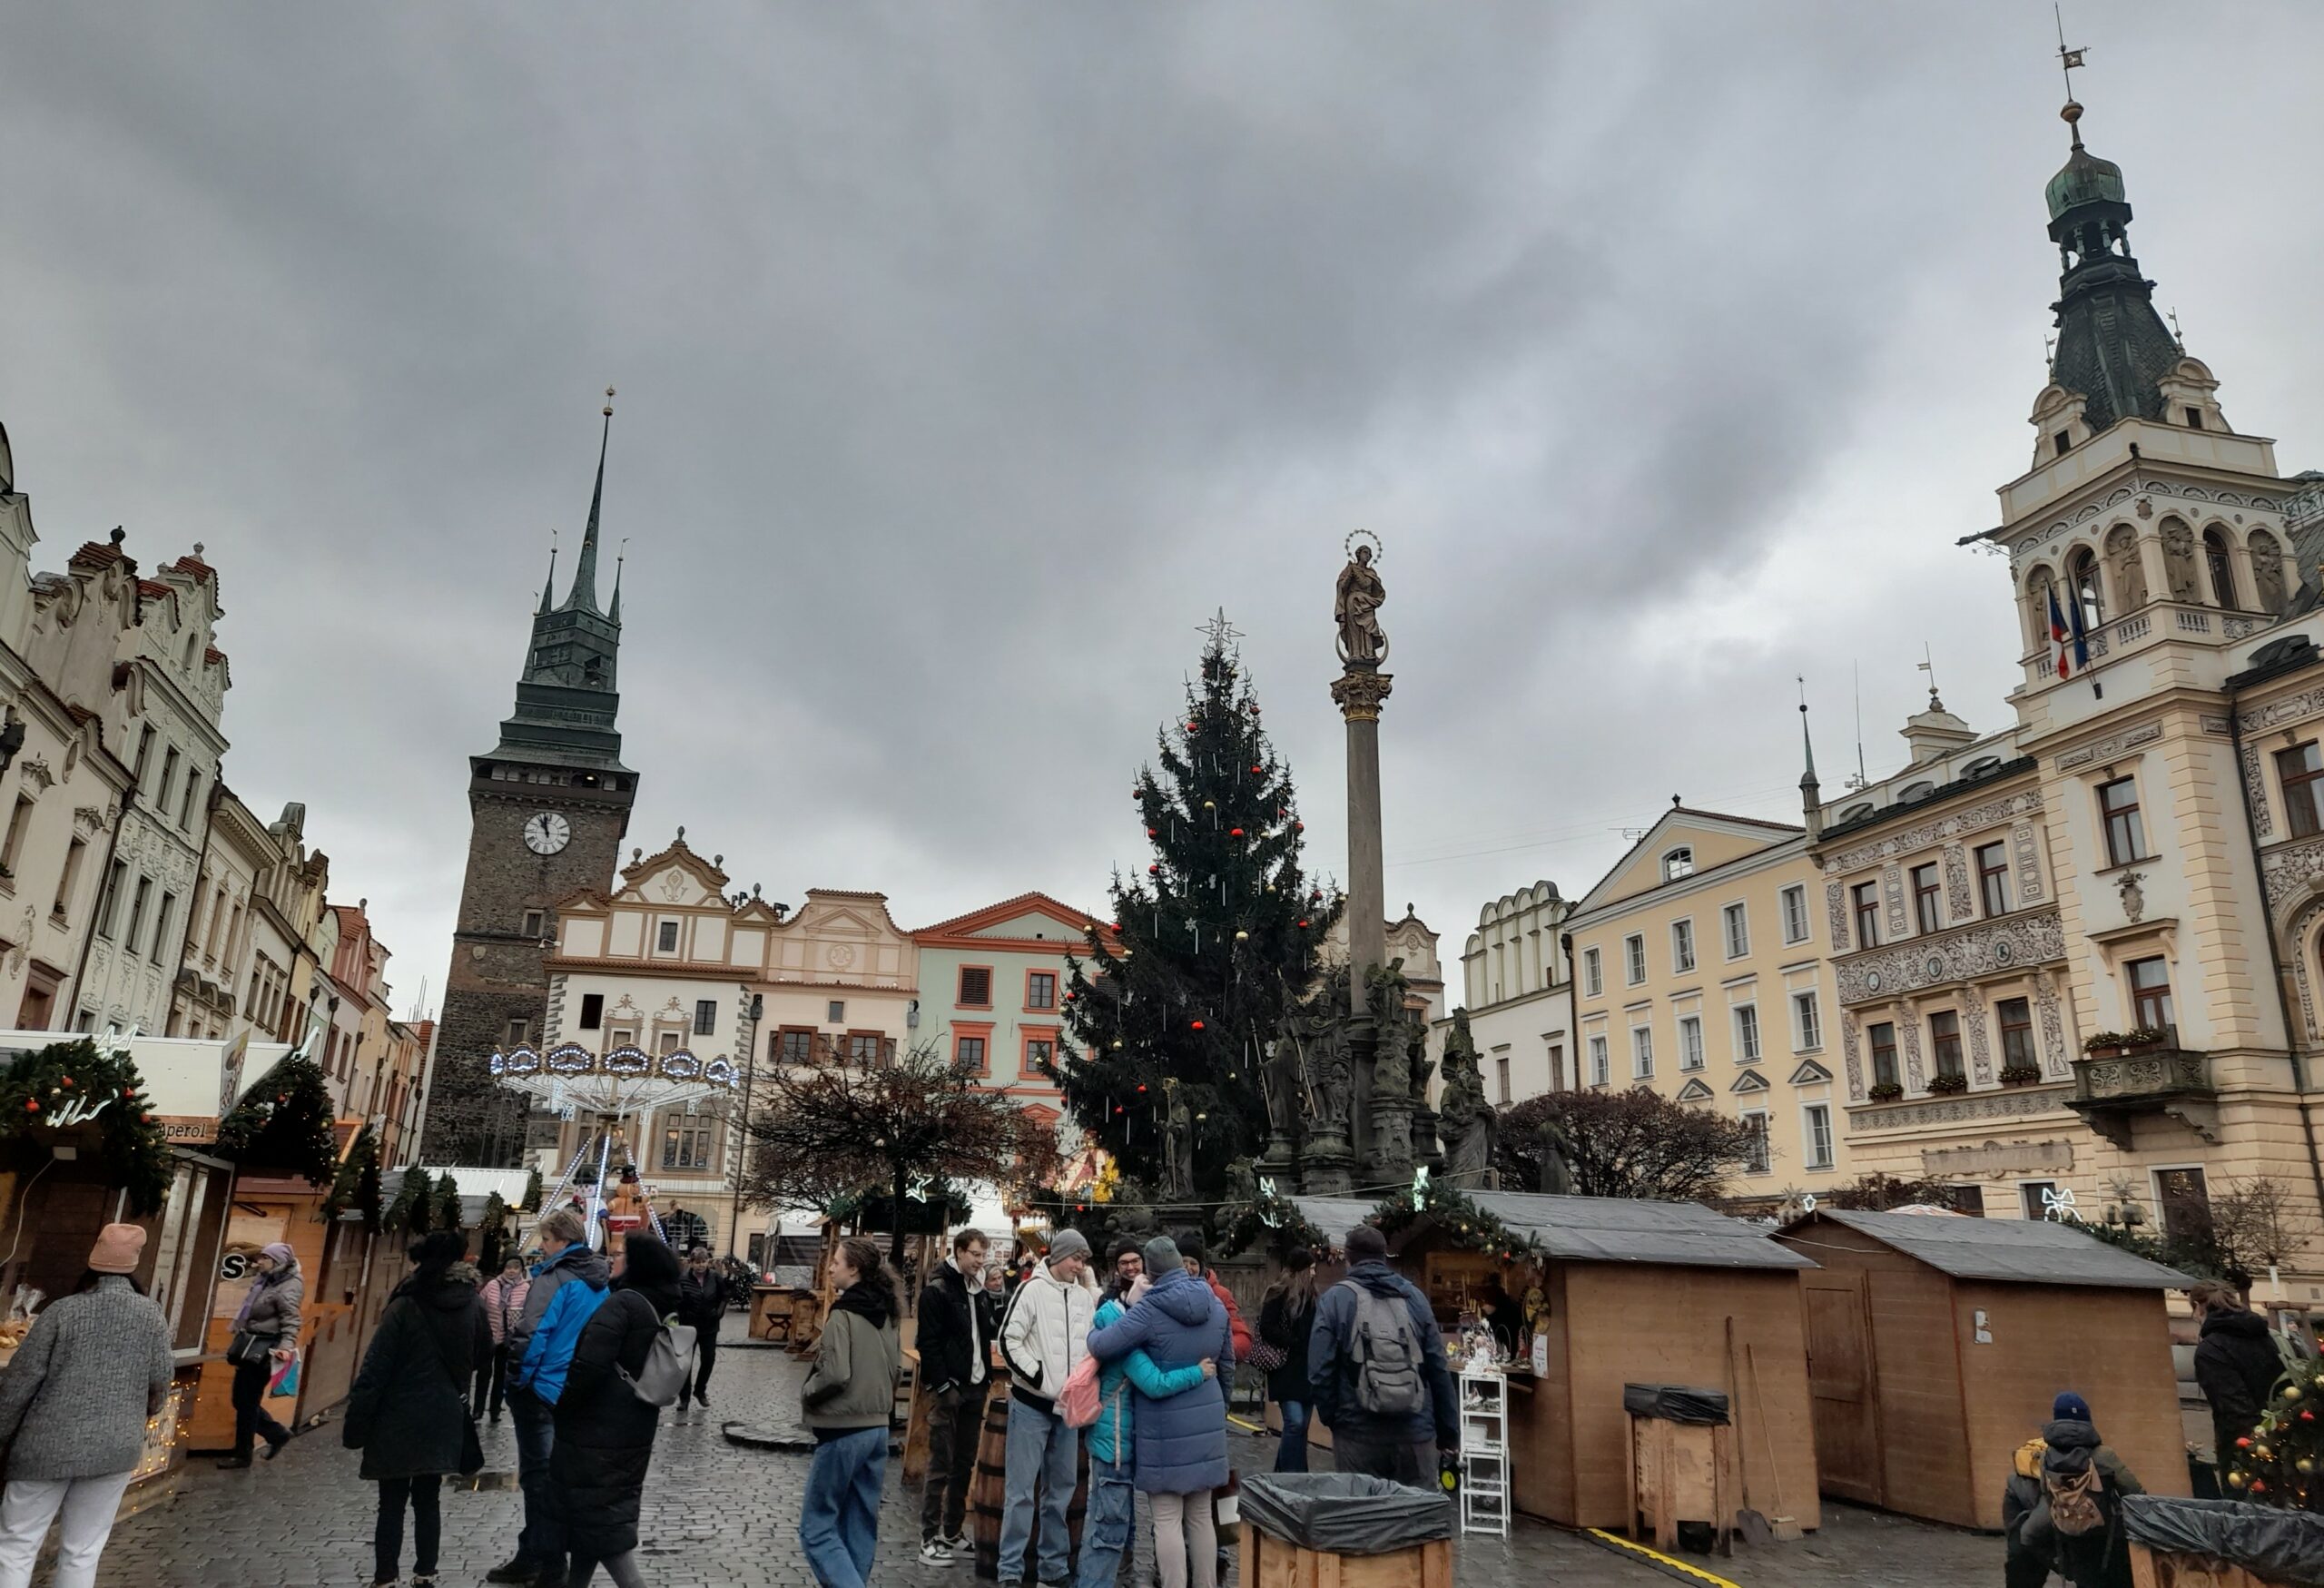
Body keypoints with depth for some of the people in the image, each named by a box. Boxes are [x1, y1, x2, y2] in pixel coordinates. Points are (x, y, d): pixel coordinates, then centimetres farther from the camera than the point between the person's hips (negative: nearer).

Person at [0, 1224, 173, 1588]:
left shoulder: (63, 1310, -8)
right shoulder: (152, 1315, -1)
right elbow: (160, 1383, 3)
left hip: (50, 1446, -2)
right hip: (115, 1448, 2)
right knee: (82, 1553, 11)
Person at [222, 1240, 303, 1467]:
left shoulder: (287, 1289, -18)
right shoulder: (266, 1282, 11)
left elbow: (291, 1322, -26)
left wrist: (286, 1346, -39)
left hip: (263, 1350, -10)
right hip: (251, 1348, 10)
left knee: (247, 1403, 0)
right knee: (241, 1400, 14)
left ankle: (242, 1455, 13)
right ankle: (278, 1433, 26)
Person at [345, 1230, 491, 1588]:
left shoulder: (405, 1306, -12)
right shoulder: (473, 1306, -2)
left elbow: (374, 1371, -13)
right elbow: (484, 1354, 14)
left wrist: (354, 1426, -7)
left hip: (400, 1423, -3)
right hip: (444, 1422, 3)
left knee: (392, 1504, 8)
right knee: (427, 1501, 15)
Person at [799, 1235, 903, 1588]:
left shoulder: (842, 1315, -16)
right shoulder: (884, 1314, 8)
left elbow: (835, 1375, -22)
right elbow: (897, 1368, 14)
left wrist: (806, 1392, -5)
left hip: (843, 1431, -8)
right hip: (878, 1428, 8)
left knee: (816, 1526, 1)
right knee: (861, 1526, 14)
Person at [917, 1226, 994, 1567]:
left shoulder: (979, 1291, 12)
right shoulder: (937, 1291, -11)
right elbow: (929, 1343, -15)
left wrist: (985, 1376, 10)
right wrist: (942, 1385, -18)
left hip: (974, 1387, 7)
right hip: (949, 1389, -7)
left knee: (965, 1464, 12)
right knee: (941, 1466, -3)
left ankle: (953, 1532, 21)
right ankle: (929, 1539, 4)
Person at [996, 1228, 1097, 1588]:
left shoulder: (1086, 1296, 5)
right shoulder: (1032, 1290, -10)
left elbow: (1096, 1343, 16)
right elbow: (1008, 1341, -12)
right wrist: (1038, 1377, -15)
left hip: (1068, 1406, 5)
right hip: (1031, 1403, -5)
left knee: (1061, 1490, 13)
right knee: (1021, 1490, -1)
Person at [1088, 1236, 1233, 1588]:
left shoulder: (1151, 1309, -16)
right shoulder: (1216, 1305, 2)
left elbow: (1102, 1346, -20)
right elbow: (1227, 1366, 13)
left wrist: (1093, 1334, 3)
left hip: (1165, 1424, -5)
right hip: (1206, 1420, 6)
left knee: (1168, 1520, 2)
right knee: (1201, 1516, 16)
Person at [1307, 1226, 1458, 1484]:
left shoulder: (1334, 1299, -3)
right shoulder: (1415, 1296, 5)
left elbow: (1320, 1371, -7)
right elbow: (1439, 1368, 4)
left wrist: (1332, 1419, 8)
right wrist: (1449, 1430, 12)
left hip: (1358, 1434, -2)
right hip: (1416, 1433, 2)